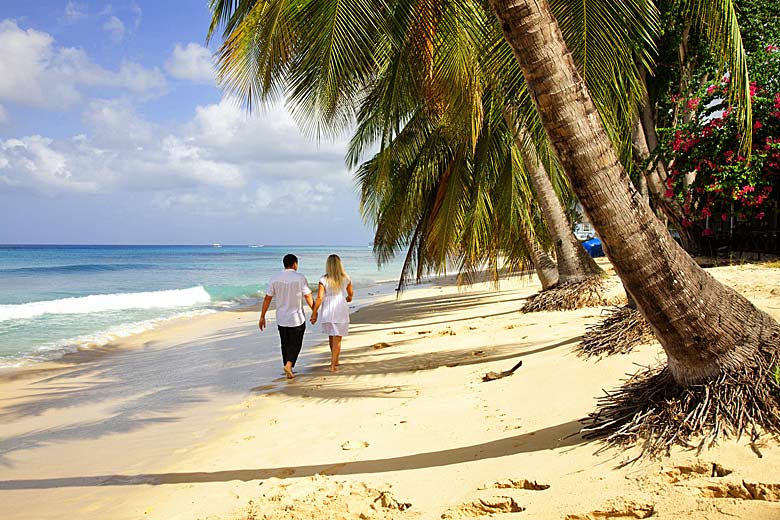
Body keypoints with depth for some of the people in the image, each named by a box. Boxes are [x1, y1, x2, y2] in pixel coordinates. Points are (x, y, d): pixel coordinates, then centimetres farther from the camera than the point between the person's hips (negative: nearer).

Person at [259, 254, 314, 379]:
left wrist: (262, 316, 6)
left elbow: (267, 298, -1)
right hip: (297, 318, -3)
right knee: (295, 344, 8)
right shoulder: (300, 278, -10)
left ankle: (288, 371, 20)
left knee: (285, 344, 15)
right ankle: (289, 365, -14)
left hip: (281, 319, 3)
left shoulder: (275, 278, -2)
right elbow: (308, 297, -9)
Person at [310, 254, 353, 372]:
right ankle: (333, 365, -3)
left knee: (331, 338, 20)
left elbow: (319, 298, -13)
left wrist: (314, 313, -6)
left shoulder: (324, 280, -8)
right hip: (341, 311, -1)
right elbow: (350, 295, 11)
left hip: (327, 312, 1)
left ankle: (335, 360, 35)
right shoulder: (345, 279, -3)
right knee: (337, 339, 3)